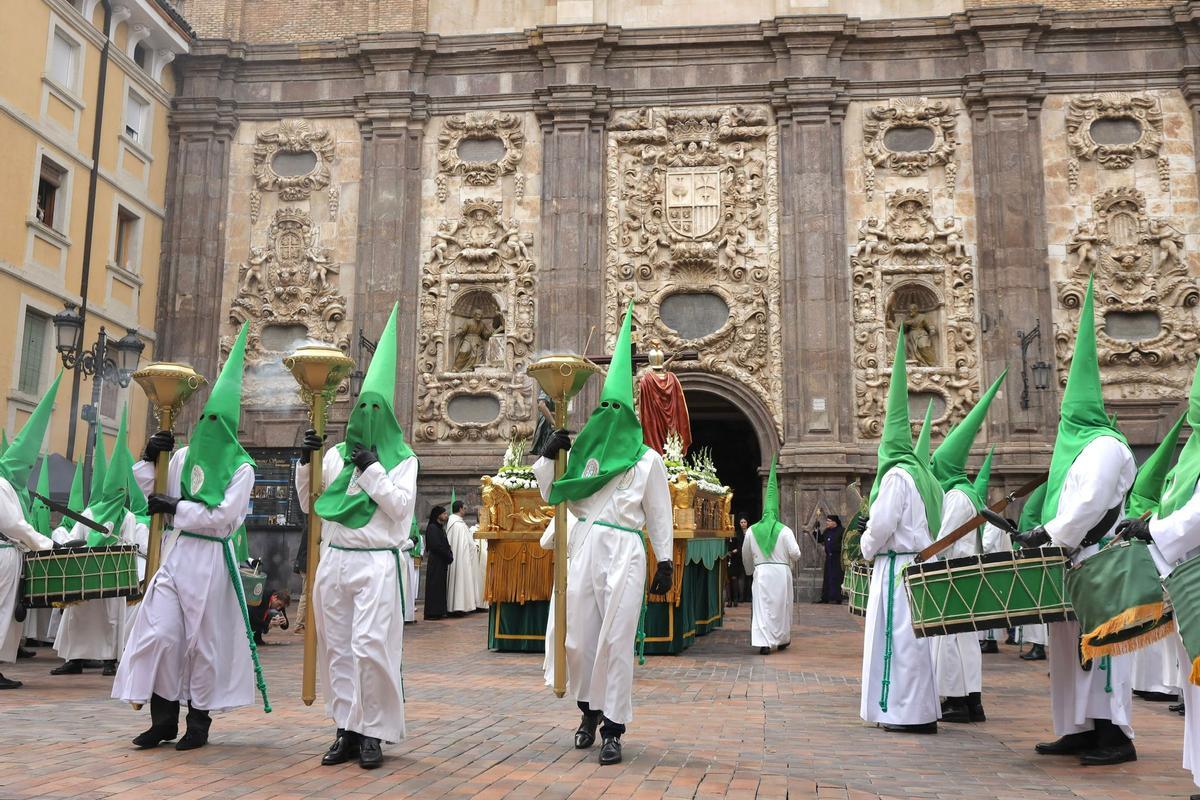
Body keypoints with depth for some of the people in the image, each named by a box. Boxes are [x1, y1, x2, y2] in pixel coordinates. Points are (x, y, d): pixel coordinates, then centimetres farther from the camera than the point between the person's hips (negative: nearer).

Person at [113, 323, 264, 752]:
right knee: (159, 633, -1)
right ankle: (164, 718, 11)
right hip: (174, 553, 4)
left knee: (203, 640, 2)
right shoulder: (183, 455, 10)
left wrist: (176, 508, -12)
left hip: (210, 560, -4)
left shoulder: (241, 467, -4)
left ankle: (199, 721, 15)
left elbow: (223, 517, -14)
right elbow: (155, 499, 16)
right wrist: (148, 461, 4)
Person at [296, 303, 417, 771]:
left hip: (377, 563, -5)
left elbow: (400, 506, -10)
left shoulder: (402, 458, 2)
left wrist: (372, 469, -14)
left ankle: (374, 732, 1)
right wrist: (306, 464, -1)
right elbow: (309, 504, 13)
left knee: (370, 647, -10)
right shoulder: (336, 454, 13)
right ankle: (347, 729, 14)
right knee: (337, 648, 6)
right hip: (334, 561, 5)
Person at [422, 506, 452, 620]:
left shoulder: (440, 528, 18)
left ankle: (438, 611, 14)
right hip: (435, 561, -10)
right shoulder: (432, 528, -12)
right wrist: (449, 555, -12)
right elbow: (436, 546, -19)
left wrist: (449, 555, 3)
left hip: (442, 562, 10)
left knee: (440, 586, 10)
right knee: (435, 586, -7)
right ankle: (432, 613, -4)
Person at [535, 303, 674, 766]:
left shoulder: (647, 459, 7)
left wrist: (665, 562, 3)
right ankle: (589, 710, 28)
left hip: (623, 552, -3)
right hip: (582, 548, 4)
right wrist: (549, 455, 5)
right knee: (577, 638, 6)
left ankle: (613, 729, 4)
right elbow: (551, 495, 19)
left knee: (615, 641, -5)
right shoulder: (584, 452, 15)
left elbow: (659, 516, 7)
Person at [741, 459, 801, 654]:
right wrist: (793, 560, 17)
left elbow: (746, 555, 11)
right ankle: (782, 640, 28)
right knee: (781, 606, 14)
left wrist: (751, 570, 28)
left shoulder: (752, 530, 3)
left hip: (761, 572, 0)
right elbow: (795, 553, -7)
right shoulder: (785, 531, -4)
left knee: (762, 607, -1)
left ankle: (764, 642, -13)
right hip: (781, 572, 0)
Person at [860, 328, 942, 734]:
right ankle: (921, 708, 18)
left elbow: (882, 524, -17)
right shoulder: (923, 476, 14)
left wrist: (867, 547, 2)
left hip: (897, 565, -9)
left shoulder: (896, 476, -12)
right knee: (914, 636, 13)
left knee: (901, 636, -5)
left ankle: (910, 712, -2)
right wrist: (878, 538, 18)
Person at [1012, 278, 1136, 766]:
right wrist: (1044, 536, 8)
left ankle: (1115, 735, -4)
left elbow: (1088, 506, -19)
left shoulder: (1104, 446, -10)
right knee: (1073, 645, 9)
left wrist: (1046, 534, -14)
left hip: (1096, 562, -10)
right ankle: (1082, 730, 13)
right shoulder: (1080, 447, 20)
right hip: (1074, 561, 10)